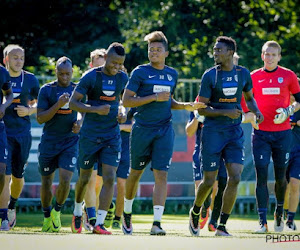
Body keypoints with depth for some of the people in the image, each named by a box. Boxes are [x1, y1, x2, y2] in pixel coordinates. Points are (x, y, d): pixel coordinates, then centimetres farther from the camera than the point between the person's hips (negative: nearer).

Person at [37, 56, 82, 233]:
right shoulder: (47, 90, -3)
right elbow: (40, 118, -9)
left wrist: (80, 123, -5)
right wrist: (58, 104, -21)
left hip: (70, 141, 1)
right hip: (49, 142, 0)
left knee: (65, 179, -15)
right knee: (46, 182, 7)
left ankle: (57, 211, 9)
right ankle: (47, 217, 26)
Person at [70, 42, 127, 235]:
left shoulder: (122, 78, 4)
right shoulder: (91, 77, -9)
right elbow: (73, 102, -10)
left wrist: (119, 112, 4)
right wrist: (96, 109, -24)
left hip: (112, 136, 3)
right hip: (90, 135, -3)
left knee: (109, 178, -11)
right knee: (85, 178, 9)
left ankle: (99, 224, -11)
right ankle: (78, 213, 37)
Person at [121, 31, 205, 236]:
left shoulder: (172, 74, 12)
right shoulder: (140, 72, -4)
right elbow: (126, 100, -10)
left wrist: (186, 106, 7)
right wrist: (155, 97, -16)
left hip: (164, 130, 3)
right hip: (142, 130, -2)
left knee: (161, 174, -9)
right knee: (136, 173, 10)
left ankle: (157, 223, -14)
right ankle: (127, 213, 33)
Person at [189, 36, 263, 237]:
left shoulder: (243, 73, 5)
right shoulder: (210, 75, -5)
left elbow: (249, 97, 22)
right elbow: (201, 108, -6)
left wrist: (256, 111, 1)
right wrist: (225, 112, -19)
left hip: (235, 132, 3)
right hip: (213, 132, -3)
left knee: (235, 177, -11)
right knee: (209, 181, 0)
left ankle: (222, 226, -2)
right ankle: (195, 213, 31)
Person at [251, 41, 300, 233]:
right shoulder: (254, 77, 5)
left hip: (282, 133, 0)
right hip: (261, 134, 0)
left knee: (280, 177, 6)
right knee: (261, 176, -9)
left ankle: (279, 212, 32)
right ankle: (263, 222, -11)